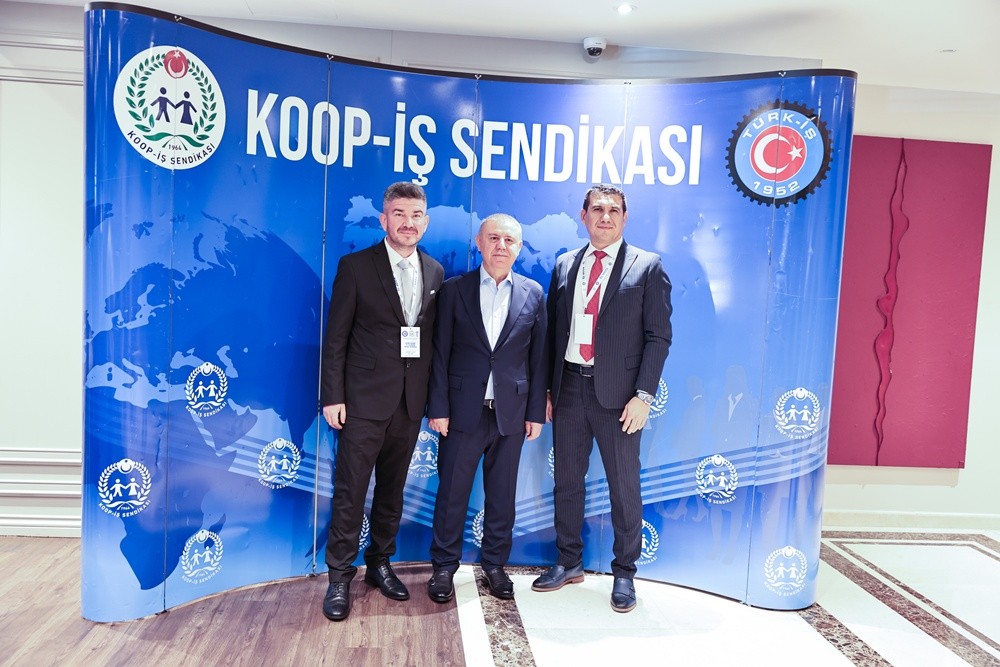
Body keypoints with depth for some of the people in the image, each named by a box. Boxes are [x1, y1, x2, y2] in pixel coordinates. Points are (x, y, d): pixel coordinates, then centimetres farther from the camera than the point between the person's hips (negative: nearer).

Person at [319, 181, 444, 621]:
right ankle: (340, 576, 16)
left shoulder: (435, 272, 7)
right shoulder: (355, 267, -4)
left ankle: (380, 564, 31)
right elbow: (335, 338, -5)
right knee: (350, 491, 1)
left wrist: (433, 396, 5)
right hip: (364, 399, -4)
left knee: (392, 489, 15)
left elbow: (434, 337, 8)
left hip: (410, 402, 4)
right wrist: (332, 396, -9)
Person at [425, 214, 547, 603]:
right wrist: (438, 407, -5)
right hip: (464, 410, -1)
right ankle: (444, 566, 24)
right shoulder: (454, 290, 1)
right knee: (452, 492, 7)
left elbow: (538, 358, 5)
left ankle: (495, 564, 29)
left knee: (502, 494, 12)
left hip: (511, 412, 1)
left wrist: (536, 411, 2)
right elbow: (440, 353, -1)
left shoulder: (533, 294, 4)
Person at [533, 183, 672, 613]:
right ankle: (568, 563, 30)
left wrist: (643, 395, -12)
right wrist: (547, 390, 7)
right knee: (567, 480, 13)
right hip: (569, 387, 4)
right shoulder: (564, 265, 10)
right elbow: (552, 331, 11)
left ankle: (624, 573, 23)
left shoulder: (647, 267, -1)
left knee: (624, 485, 6)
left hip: (617, 393, -4)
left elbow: (658, 336, -5)